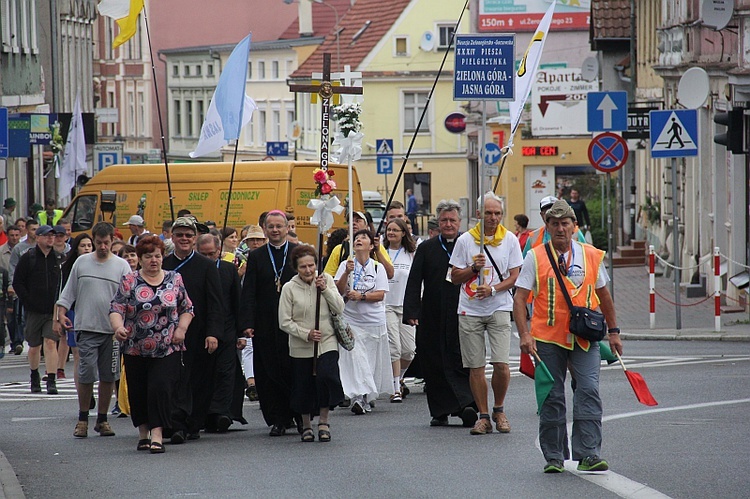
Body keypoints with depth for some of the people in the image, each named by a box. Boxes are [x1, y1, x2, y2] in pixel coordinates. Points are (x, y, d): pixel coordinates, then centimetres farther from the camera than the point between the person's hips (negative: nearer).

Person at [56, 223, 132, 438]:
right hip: (87, 329, 0)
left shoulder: (122, 266, 4)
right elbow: (68, 293, 12)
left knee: (108, 376, 5)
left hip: (112, 330, 0)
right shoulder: (81, 263, 7)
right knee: (86, 374, -6)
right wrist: (60, 315, 1)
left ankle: (102, 418, 16)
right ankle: (83, 418, 6)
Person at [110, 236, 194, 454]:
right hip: (136, 349, 1)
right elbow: (116, 309, -5)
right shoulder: (129, 281, 2)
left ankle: (157, 434, -13)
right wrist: (118, 327, -24)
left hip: (168, 348, -1)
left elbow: (187, 309, 13)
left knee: (161, 388, -13)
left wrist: (181, 329, -3)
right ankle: (143, 433, 22)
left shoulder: (175, 279, 7)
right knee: (138, 392, 7)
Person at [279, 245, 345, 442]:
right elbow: (285, 322, -5)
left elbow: (340, 308, -2)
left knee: (326, 377, -19)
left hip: (327, 343, 0)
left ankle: (323, 421, -1)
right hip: (301, 347, 0)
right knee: (303, 387, 5)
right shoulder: (289, 288, -5)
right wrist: (306, 334, -16)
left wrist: (325, 289, -13)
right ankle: (306, 425, 27)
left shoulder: (326, 280, 2)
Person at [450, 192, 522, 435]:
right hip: (469, 310, 1)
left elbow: (514, 277, 2)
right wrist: (474, 268, -12)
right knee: (475, 366, 1)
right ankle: (483, 416, 11)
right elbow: (454, 277, 6)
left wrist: (492, 289, -14)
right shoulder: (465, 240, 2)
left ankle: (499, 410, 11)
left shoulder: (510, 240, 3)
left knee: (501, 364, -11)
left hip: (499, 308, -1)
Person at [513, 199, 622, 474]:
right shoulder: (535, 257, 0)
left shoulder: (592, 256, 6)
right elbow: (520, 298, -2)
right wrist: (525, 335, -13)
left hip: (585, 338, 1)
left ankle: (588, 455, -10)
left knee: (588, 392, -11)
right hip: (548, 338, -1)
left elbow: (603, 295, 17)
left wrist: (613, 332, 18)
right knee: (551, 398, 4)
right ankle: (553, 457, 15)